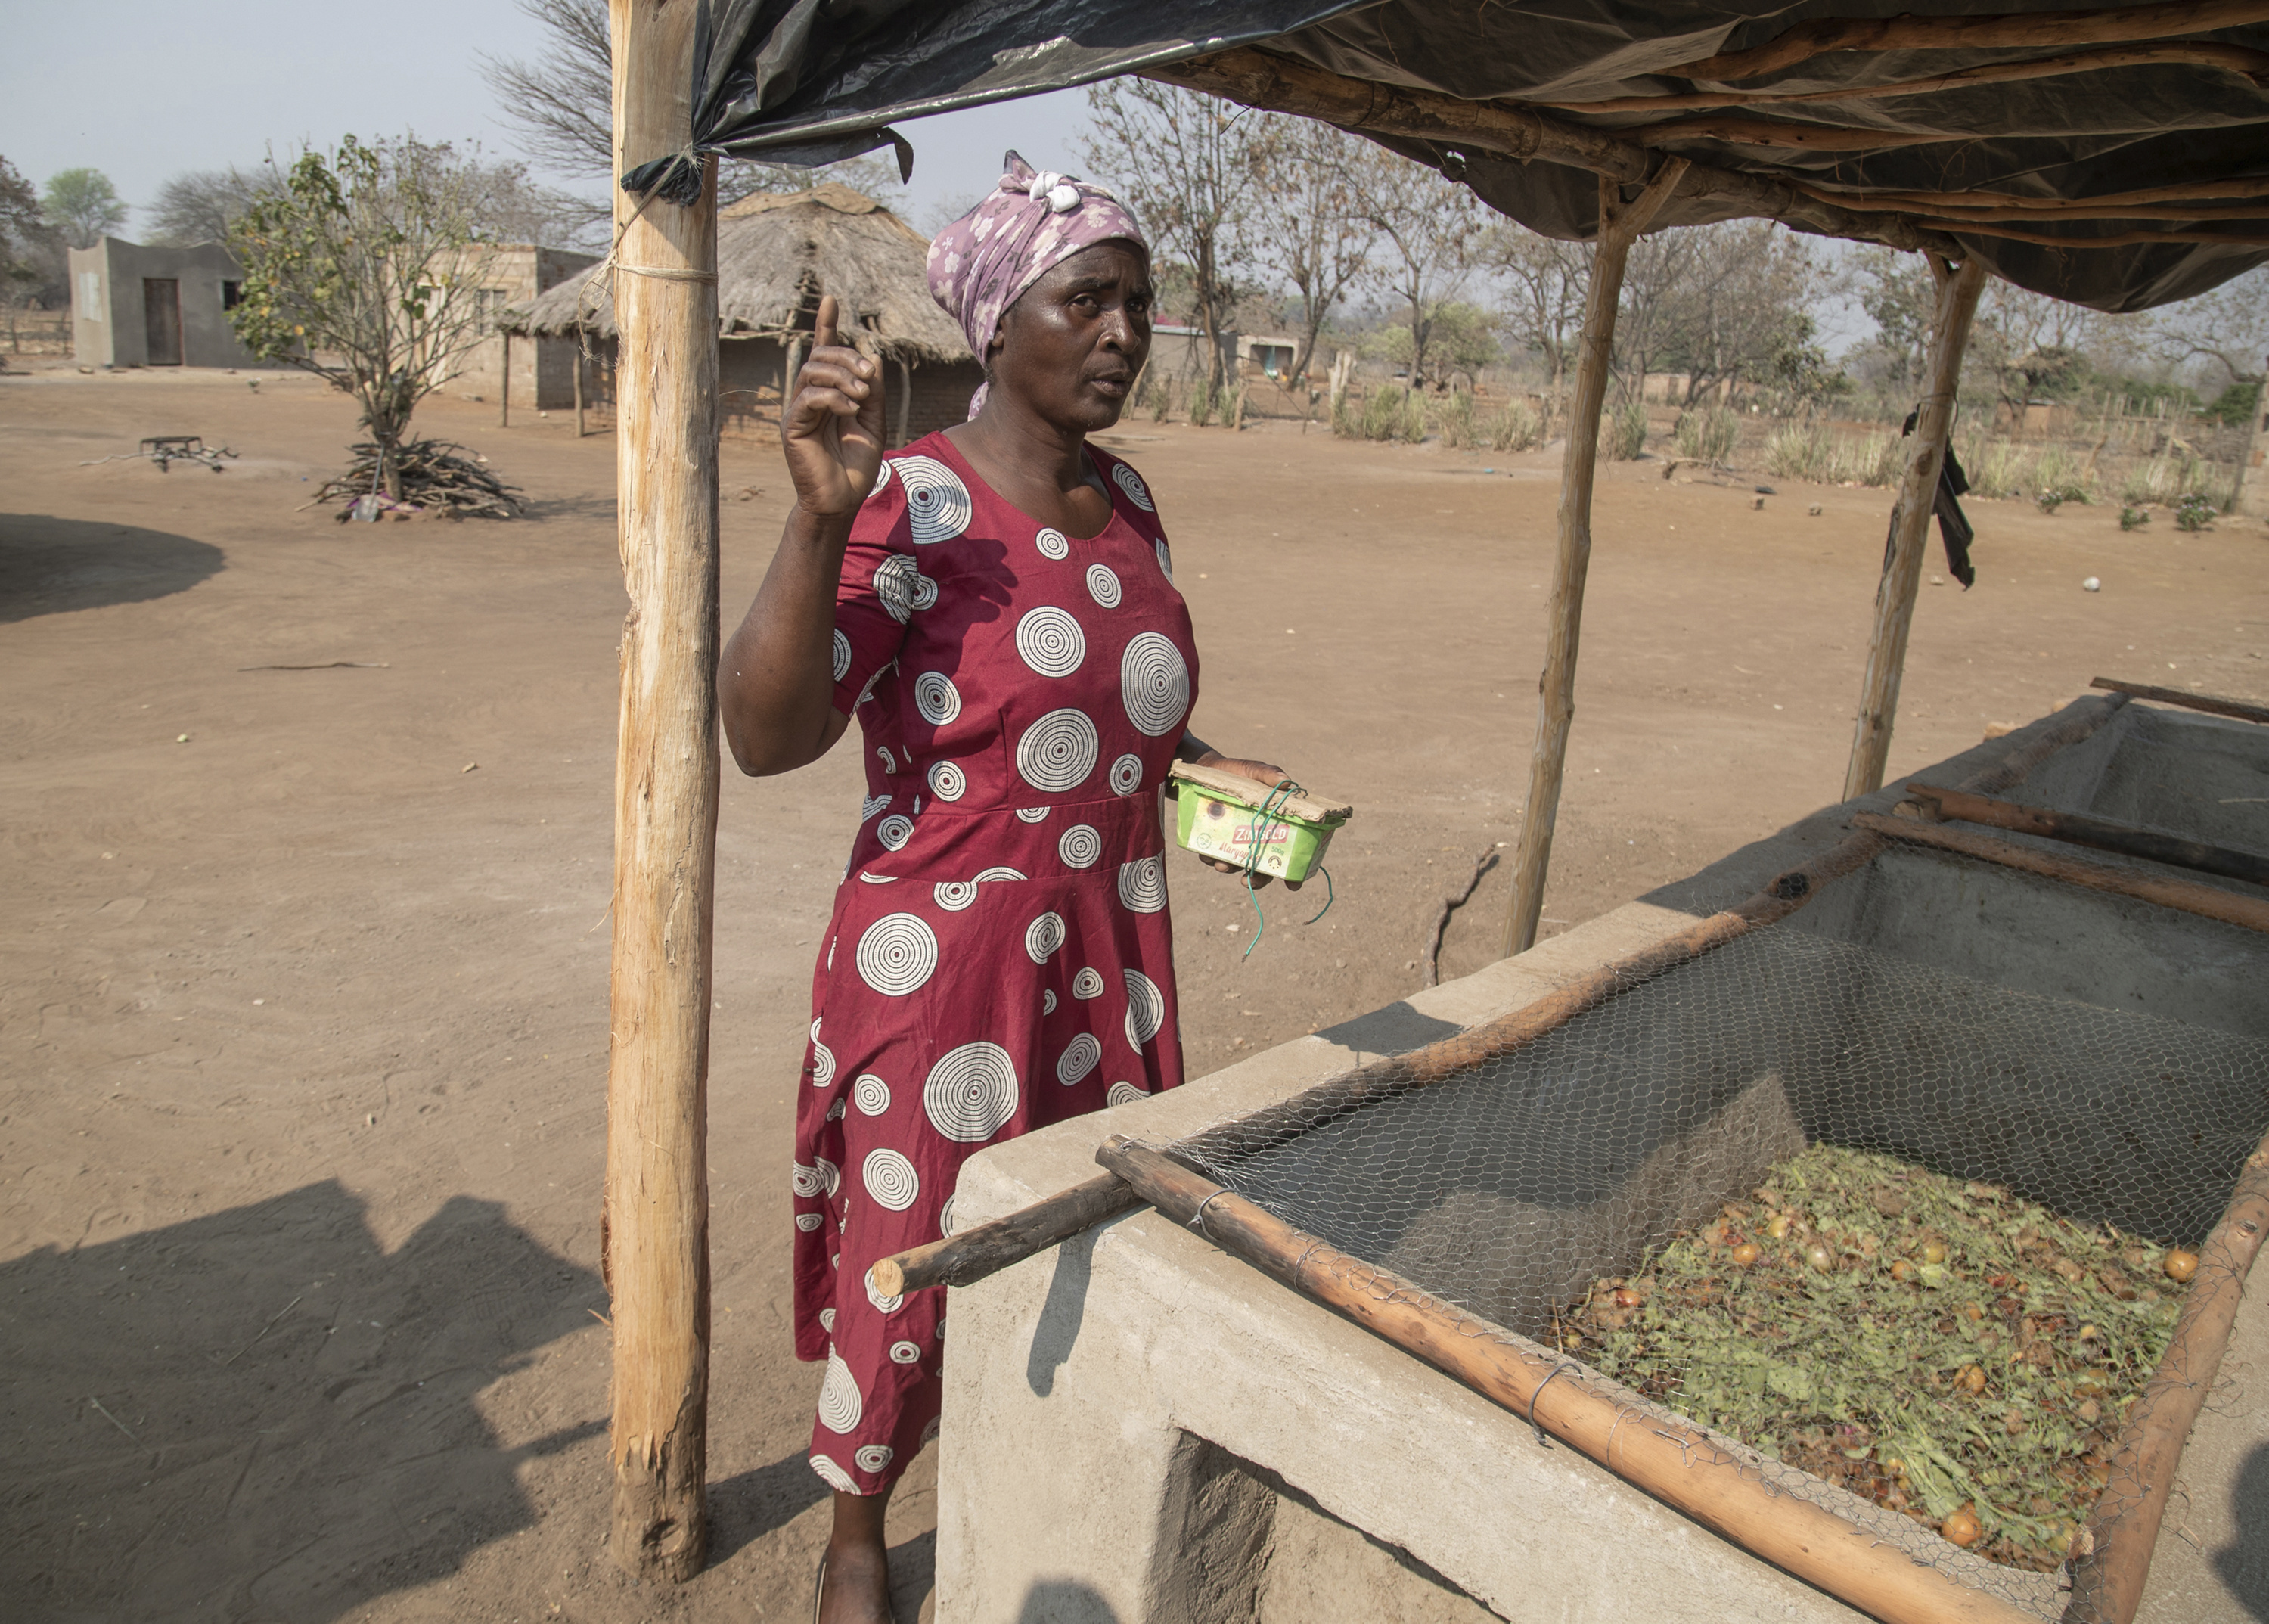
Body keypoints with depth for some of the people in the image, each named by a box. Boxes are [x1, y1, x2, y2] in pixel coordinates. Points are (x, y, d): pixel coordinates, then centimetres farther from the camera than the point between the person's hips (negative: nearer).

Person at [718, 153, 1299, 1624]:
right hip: (941, 963, -6)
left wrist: (1209, 770, 5)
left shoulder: (1128, 505, 6)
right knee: (906, 1258, 10)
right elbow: (766, 733, -26)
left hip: (1109, 960, 6)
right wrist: (821, 515, -35)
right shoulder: (911, 503, -15)